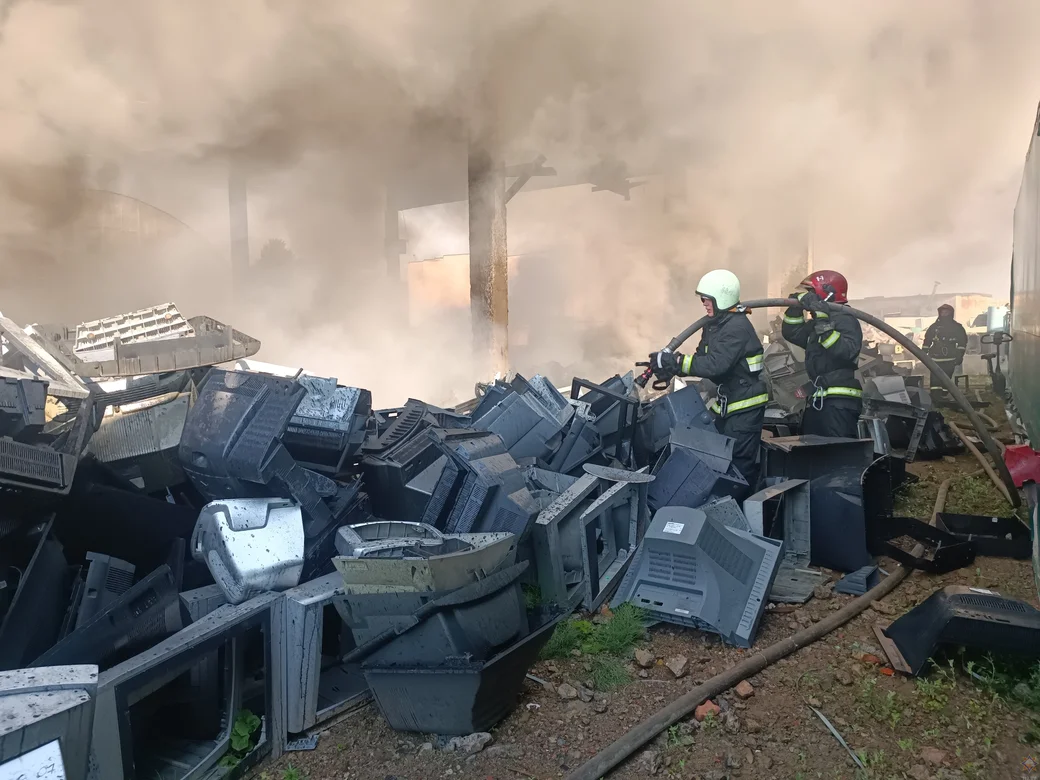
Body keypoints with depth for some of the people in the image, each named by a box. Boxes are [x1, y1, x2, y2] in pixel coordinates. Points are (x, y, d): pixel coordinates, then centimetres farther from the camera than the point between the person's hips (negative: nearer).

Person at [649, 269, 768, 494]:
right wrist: (670, 367, -7)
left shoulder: (737, 327, -20)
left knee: (739, 465, -7)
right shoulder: (715, 325, 11)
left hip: (745, 406, -10)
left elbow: (715, 365, -30)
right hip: (727, 404, 10)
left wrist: (674, 361, -29)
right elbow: (702, 359, 10)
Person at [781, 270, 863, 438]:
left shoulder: (845, 320, -10)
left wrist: (824, 325, -32)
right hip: (818, 400, 10)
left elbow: (847, 351, -26)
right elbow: (792, 333, 23)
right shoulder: (817, 322, 19)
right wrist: (796, 307, 10)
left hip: (839, 402, -10)